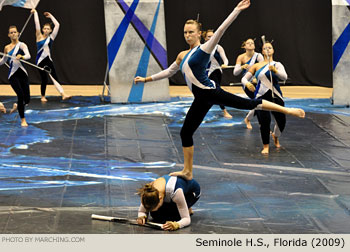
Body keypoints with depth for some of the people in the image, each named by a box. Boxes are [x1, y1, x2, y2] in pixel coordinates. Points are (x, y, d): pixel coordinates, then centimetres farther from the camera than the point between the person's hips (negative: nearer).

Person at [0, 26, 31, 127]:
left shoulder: (21, 45, -2)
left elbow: (28, 56, -21)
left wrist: (21, 57, -40)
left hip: (22, 73, -1)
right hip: (13, 75, 1)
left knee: (27, 99, -2)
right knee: (21, 95, -13)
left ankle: (18, 106, 35)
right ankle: (23, 119, 2)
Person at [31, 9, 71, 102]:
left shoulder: (51, 37, 6)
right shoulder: (39, 36, -1)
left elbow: (57, 25, 4)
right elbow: (37, 23, -6)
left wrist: (50, 16, 9)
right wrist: (35, 13, -3)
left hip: (48, 60, 2)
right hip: (40, 60, -2)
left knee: (55, 78, -8)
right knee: (44, 79, 1)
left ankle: (63, 94, -20)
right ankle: (43, 96, 20)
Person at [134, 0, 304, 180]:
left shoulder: (204, 49, -2)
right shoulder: (182, 56, 18)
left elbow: (221, 30, -11)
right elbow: (168, 72, 32)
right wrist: (147, 79, 32)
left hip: (210, 91, -7)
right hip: (201, 99, 7)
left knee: (248, 104, -15)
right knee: (185, 133, 8)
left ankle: (287, 110, -10)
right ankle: (187, 171, 19)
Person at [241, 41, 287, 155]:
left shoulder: (277, 64, 5)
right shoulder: (256, 66, 10)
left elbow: (284, 77, -12)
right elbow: (244, 78, 9)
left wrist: (275, 70, -31)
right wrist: (247, 83, -15)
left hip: (275, 95, 0)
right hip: (261, 96, 0)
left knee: (281, 121, 1)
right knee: (264, 121, -15)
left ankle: (275, 136, 37)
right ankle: (266, 146, 4)